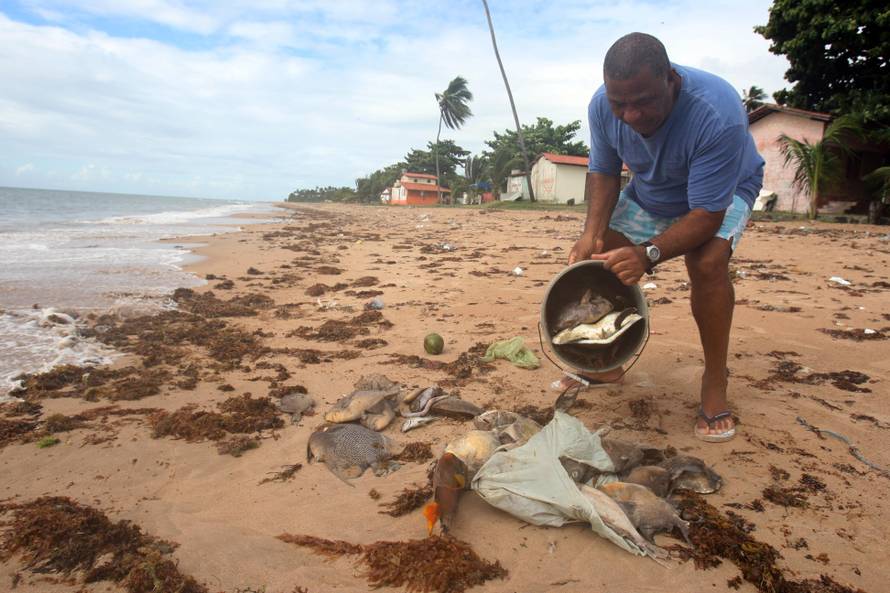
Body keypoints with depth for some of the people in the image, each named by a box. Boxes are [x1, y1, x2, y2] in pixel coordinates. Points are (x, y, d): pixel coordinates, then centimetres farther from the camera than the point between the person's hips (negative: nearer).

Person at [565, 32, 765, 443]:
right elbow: (603, 173, -13)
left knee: (708, 262, -32)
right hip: (650, 194, 5)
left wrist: (650, 254, -52)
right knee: (597, 256, -7)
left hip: (721, 192, -5)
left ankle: (715, 380, -13)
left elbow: (707, 214, -38)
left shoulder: (717, 114, -40)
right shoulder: (603, 105, -24)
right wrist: (592, 233, -29)